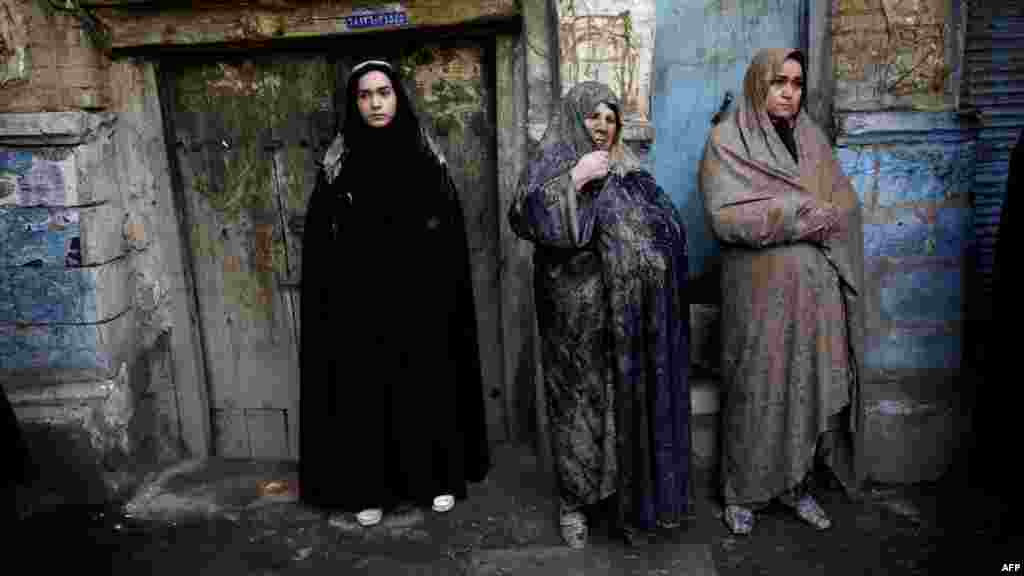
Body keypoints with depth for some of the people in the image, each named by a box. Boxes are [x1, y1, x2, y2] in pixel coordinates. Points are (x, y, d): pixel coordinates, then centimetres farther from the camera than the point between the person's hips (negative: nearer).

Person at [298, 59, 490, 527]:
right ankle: (370, 488, 22)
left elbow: (452, 238, 1)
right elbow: (320, 244, 0)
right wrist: (330, 304, -6)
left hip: (421, 302, 0)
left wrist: (446, 297, -7)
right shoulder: (338, 164, 1)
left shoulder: (425, 158, 1)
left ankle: (439, 478, 27)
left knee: (427, 387, 9)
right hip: (361, 305, 0)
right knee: (366, 392, 6)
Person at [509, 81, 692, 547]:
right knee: (578, 401, 1)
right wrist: (574, 180, -20)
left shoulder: (629, 172, 16)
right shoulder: (550, 164, 1)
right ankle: (574, 501, 17)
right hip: (576, 312, -4)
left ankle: (629, 497, 24)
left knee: (630, 398, 9)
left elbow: (670, 224, 15)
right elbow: (524, 216, -17)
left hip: (628, 313, 5)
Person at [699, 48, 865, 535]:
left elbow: (846, 203, 7)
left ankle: (796, 483, 25)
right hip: (760, 290, -5)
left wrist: (786, 214, -10)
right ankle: (742, 493, 17)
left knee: (809, 384, 9)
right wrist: (803, 212, -12)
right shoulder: (726, 140, -4)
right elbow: (726, 217, -16)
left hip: (815, 289, 5)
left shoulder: (811, 136, 13)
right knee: (754, 389, 2)